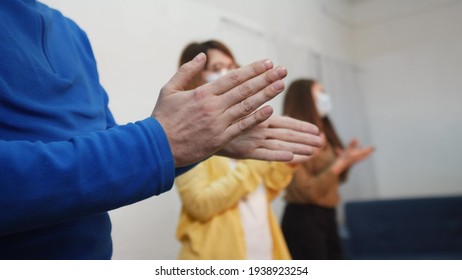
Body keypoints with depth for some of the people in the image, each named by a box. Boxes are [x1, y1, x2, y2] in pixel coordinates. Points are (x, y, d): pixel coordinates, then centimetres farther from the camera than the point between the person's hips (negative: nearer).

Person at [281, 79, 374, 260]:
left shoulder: (323, 135, 12)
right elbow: (307, 190, -20)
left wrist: (346, 160, 0)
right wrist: (341, 163, -21)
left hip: (326, 216, 9)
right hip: (304, 220, -9)